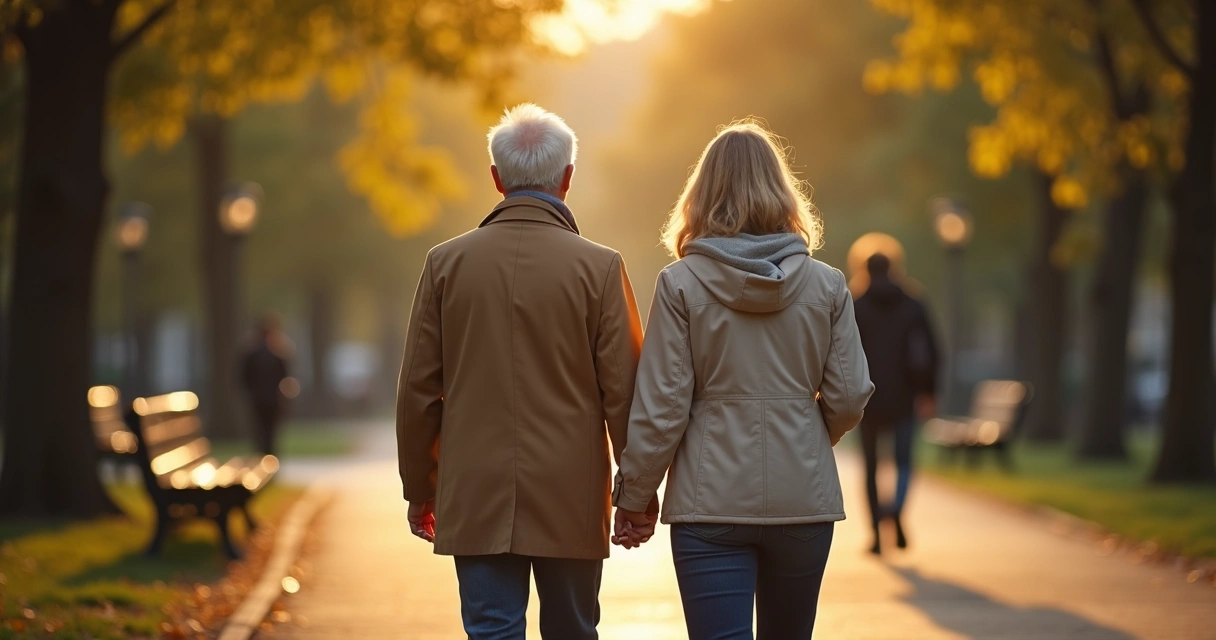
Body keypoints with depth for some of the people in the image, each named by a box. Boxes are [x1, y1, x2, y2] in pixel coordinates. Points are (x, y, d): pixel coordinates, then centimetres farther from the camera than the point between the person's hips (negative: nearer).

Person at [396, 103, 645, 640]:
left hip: (476, 500, 1)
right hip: (572, 499, -1)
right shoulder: (599, 267, -5)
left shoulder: (446, 263, 0)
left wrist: (419, 489, 13)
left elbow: (418, 389, 3)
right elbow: (623, 390, -5)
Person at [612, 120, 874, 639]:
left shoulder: (680, 285, -6)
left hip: (711, 501, -3)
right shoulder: (826, 285, 0)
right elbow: (848, 397, 1)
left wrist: (635, 496, 4)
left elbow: (660, 407, -8)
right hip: (803, 497, 3)